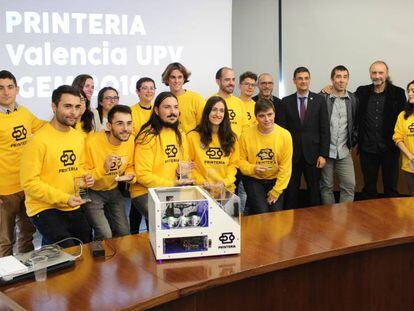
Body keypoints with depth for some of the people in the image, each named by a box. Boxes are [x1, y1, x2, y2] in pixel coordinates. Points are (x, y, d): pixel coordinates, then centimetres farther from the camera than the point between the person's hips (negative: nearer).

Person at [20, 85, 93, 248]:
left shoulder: (78, 137, 5)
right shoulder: (39, 140, -17)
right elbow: (29, 183, -18)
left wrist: (84, 178, -2)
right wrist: (64, 198, -21)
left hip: (72, 207, 7)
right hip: (44, 208, -7)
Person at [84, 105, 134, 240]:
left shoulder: (130, 140, -10)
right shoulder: (92, 142, -26)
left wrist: (130, 176, -15)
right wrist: (103, 168, -34)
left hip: (113, 191, 5)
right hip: (92, 193, -5)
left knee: (124, 232, 8)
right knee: (105, 235, -15)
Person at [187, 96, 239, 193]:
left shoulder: (231, 138, 13)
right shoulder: (193, 136, 4)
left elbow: (233, 164, 12)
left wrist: (225, 182, -4)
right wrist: (202, 182, -8)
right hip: (202, 189, -2)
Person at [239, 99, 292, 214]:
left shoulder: (285, 135, -10)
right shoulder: (246, 135, -12)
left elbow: (286, 166, -7)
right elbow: (241, 160, -1)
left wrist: (276, 191, -9)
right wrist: (252, 168, -22)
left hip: (275, 179, 2)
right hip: (253, 180, -2)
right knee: (262, 213, -16)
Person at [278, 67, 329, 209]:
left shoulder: (319, 100, 2)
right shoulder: (286, 102, 4)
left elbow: (325, 129, 0)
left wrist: (323, 154, -6)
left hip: (312, 153, 0)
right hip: (292, 154, 0)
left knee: (314, 191, 7)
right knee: (291, 191, 5)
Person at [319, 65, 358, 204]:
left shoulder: (353, 99, 5)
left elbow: (356, 124, 13)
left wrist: (352, 142, 5)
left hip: (344, 152, 2)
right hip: (325, 150, -2)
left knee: (349, 186, -3)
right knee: (326, 186, 7)